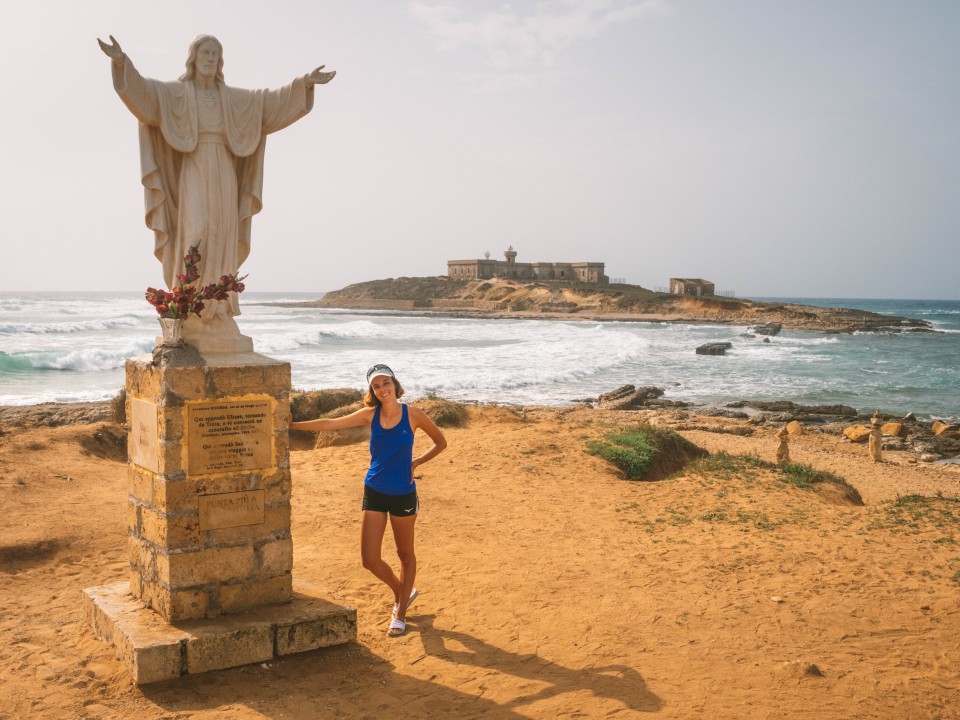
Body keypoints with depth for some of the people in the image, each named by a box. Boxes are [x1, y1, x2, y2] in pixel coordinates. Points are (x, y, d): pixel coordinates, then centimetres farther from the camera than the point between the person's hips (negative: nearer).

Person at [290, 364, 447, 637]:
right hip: (374, 493, 2)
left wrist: (415, 463, -6)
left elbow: (440, 442, 4)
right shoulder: (370, 415, -2)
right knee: (370, 559, 1)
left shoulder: (412, 414, -8)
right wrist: (292, 425, -4)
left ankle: (400, 614, 26)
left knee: (405, 555, 11)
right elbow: (329, 424, -1)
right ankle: (403, 592, 29)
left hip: (403, 494, -2)